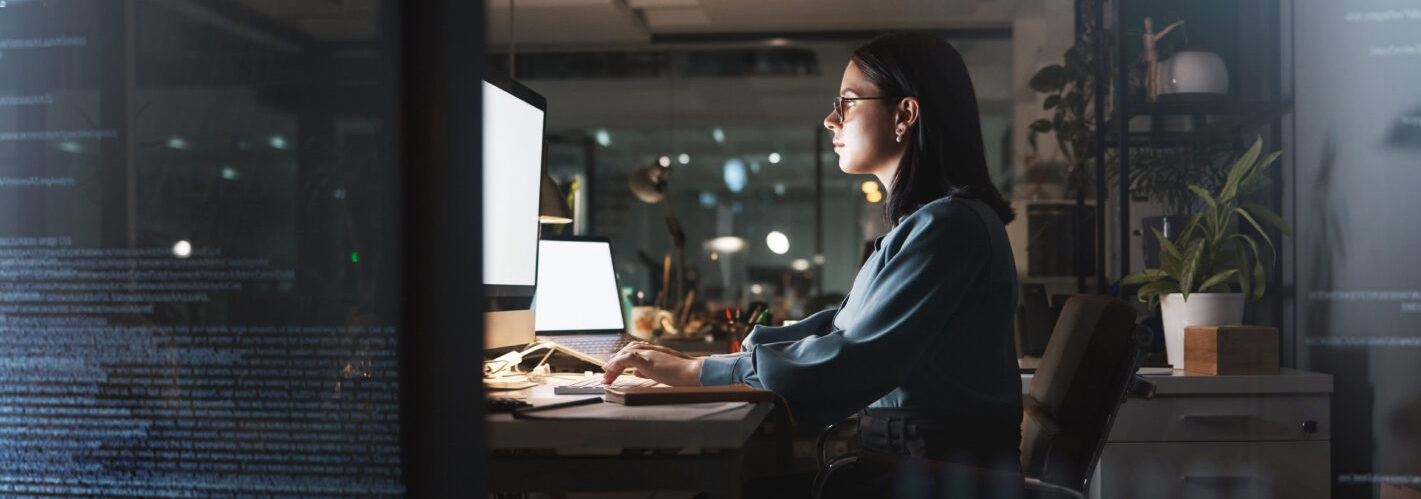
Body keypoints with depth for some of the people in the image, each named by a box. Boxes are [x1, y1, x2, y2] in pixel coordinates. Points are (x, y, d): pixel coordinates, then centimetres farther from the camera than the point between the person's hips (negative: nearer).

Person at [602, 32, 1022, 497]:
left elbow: (852, 362, -23)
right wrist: (699, 358, 7)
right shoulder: (915, 226, 17)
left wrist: (698, 372, -17)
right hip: (897, 460, 9)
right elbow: (843, 327, 15)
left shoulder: (951, 226, -16)